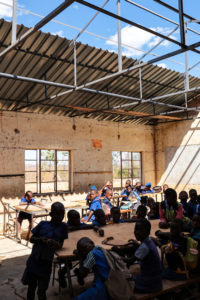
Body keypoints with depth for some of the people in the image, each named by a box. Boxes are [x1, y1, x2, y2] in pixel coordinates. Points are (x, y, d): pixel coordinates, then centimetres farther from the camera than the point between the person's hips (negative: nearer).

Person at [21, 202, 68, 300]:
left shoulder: (63, 226, -2)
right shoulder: (43, 224, -1)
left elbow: (60, 245, 0)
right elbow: (31, 239, 6)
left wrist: (55, 243, -22)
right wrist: (41, 239, -15)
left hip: (46, 263, -2)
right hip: (33, 260, 2)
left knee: (41, 291, 4)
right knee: (31, 287, 16)